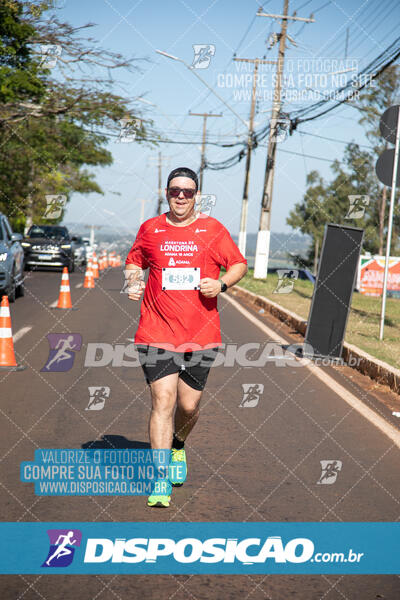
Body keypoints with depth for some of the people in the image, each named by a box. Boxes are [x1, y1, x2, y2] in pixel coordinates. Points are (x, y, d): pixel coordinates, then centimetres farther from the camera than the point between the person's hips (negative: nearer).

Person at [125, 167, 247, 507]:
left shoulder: (213, 229, 5)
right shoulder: (150, 229, 7)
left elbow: (239, 264, 11)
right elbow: (134, 261, 23)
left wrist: (221, 284, -8)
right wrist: (133, 281, 2)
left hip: (201, 335, 1)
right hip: (157, 334, -1)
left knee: (189, 406, 7)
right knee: (163, 401, -11)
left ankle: (177, 445, 41)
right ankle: (161, 482, -7)